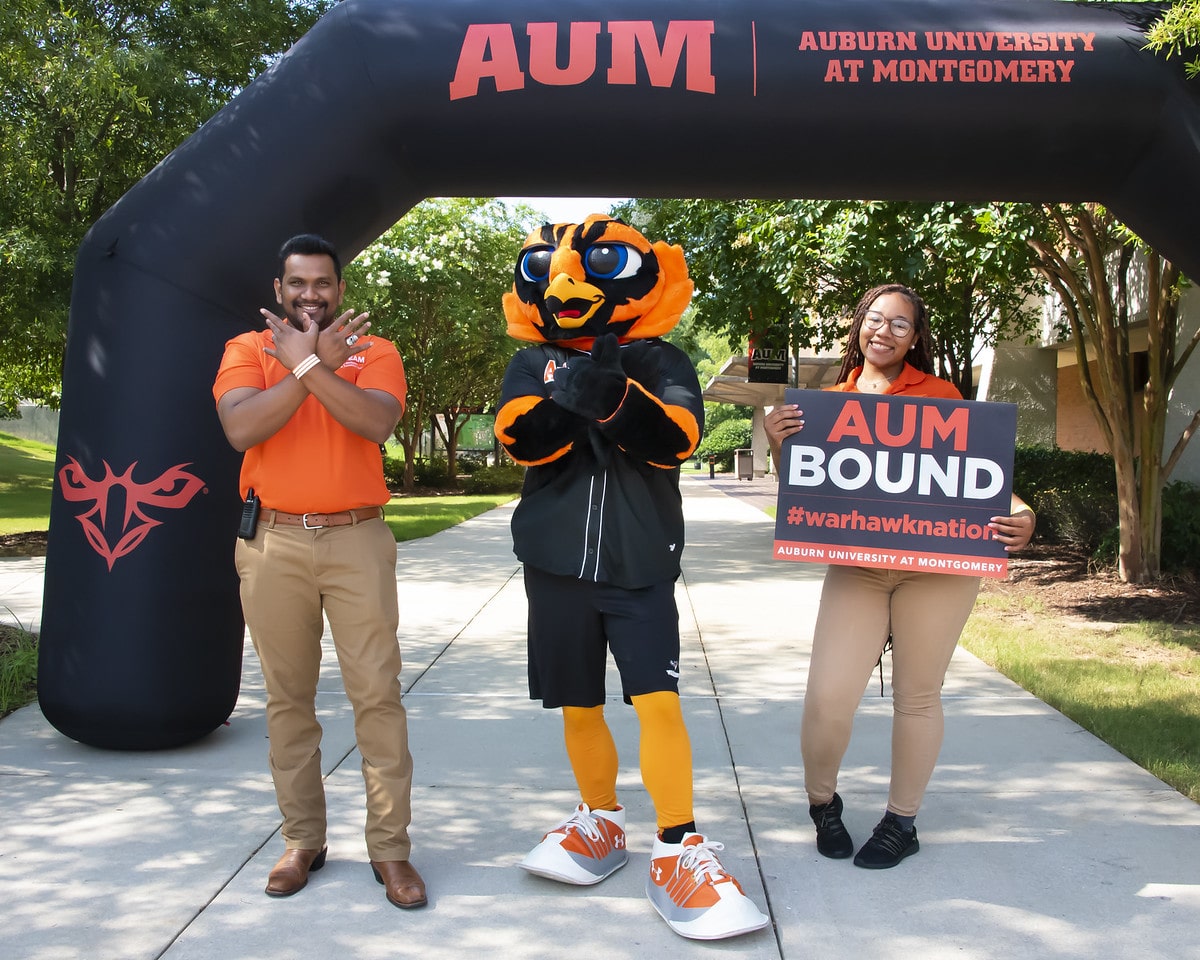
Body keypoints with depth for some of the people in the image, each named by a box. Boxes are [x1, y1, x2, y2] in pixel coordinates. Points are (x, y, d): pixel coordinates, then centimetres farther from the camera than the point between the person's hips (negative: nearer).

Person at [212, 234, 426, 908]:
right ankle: (303, 841, 19)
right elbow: (241, 428, -11)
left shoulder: (374, 352, 7)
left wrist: (305, 362, -14)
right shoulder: (247, 349, 8)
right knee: (288, 695, 7)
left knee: (378, 693, -4)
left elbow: (377, 423, -14)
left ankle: (391, 848, 4)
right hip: (273, 542, 1)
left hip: (357, 541, -1)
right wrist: (314, 362, -12)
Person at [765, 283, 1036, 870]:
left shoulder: (940, 395, 4)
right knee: (826, 699, -7)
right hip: (856, 568, 1)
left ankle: (902, 822, 28)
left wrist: (1018, 514, -15)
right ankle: (822, 804, 22)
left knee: (917, 695, 10)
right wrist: (777, 443, -8)